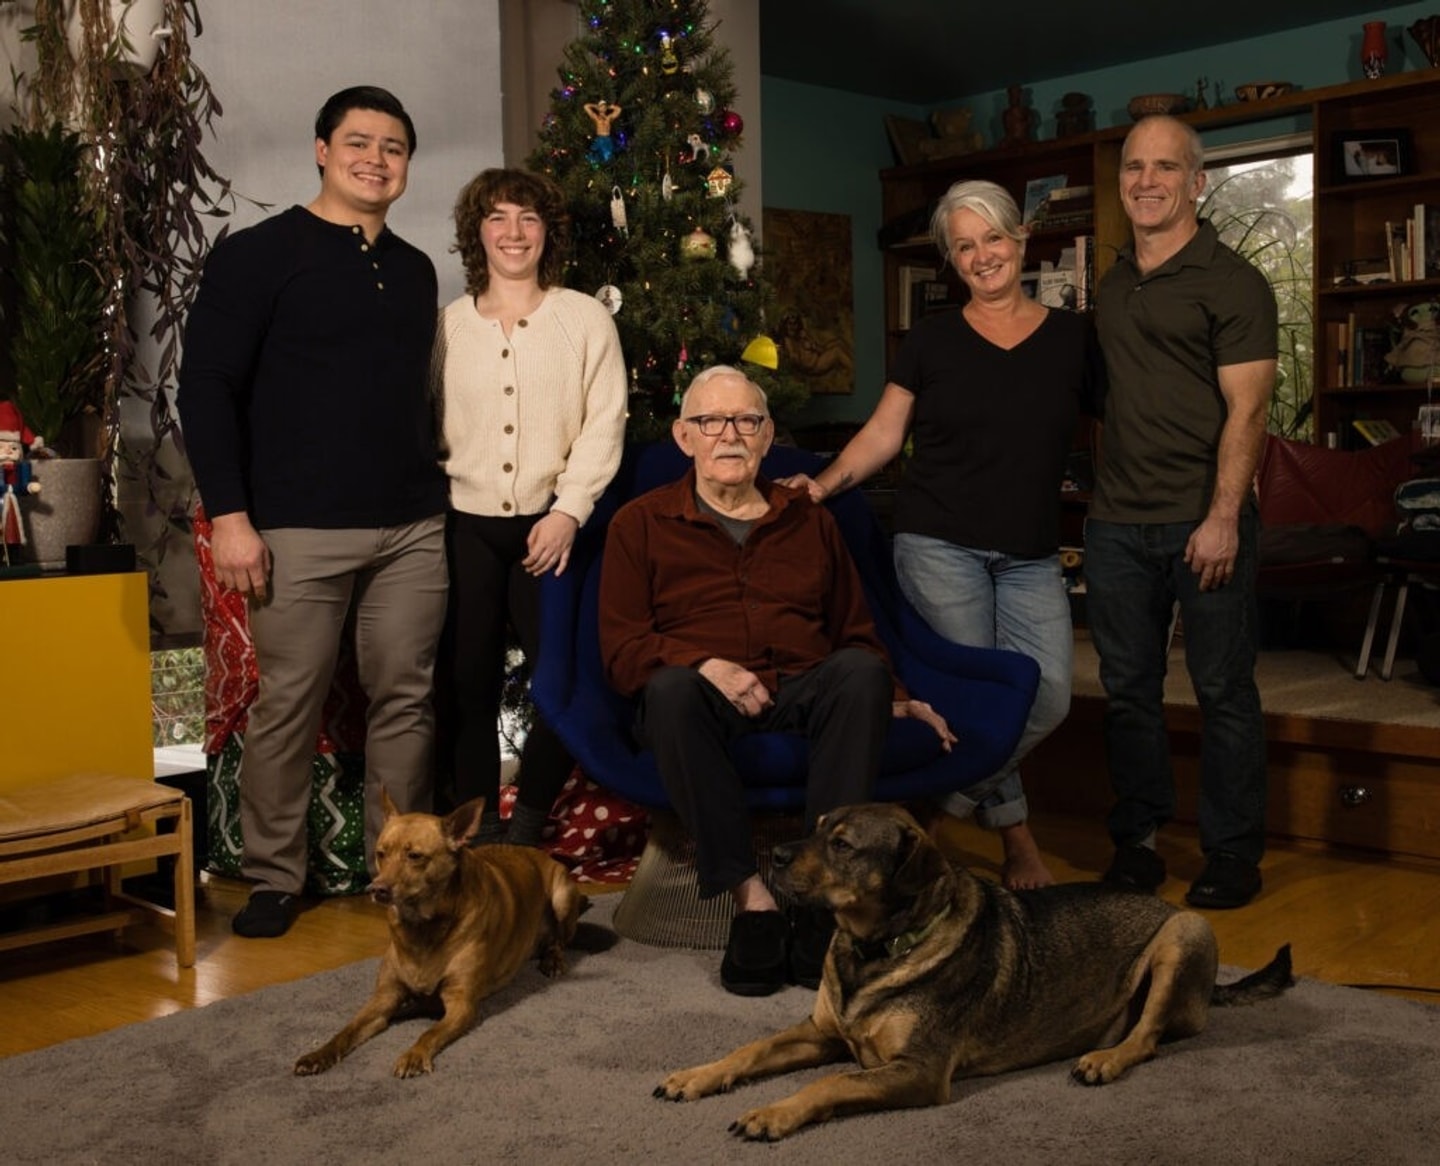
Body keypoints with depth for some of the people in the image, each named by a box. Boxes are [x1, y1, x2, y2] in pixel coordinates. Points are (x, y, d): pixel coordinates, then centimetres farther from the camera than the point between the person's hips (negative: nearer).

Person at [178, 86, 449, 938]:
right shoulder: (259, 255, -2)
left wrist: (432, 483, 15)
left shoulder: (415, 270, 15)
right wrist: (230, 515, -12)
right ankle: (275, 877, 16)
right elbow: (206, 388, -6)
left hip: (413, 528, 5)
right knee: (289, 703, 1)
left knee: (405, 699, 7)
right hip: (300, 531, -4)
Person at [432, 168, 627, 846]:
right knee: (465, 684, 3)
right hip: (463, 527, 2)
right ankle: (477, 833, 17)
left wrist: (568, 511, -10)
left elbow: (605, 423, -1)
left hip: (548, 526, -1)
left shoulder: (585, 318, 5)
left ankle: (528, 826, 18)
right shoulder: (447, 326, 10)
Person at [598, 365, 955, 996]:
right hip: (704, 704, -2)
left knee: (864, 672, -30)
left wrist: (892, 697, 4)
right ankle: (750, 896, -35)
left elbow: (855, 635, 24)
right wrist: (704, 666, -15)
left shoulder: (808, 520, 23)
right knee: (670, 690, -36)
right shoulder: (640, 523, 13)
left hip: (801, 697, 2)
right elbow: (621, 649, 3)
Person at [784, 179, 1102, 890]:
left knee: (1051, 695, -8)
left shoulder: (1072, 337, 7)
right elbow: (884, 433, 7)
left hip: (1030, 557, 2)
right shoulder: (932, 341, 4)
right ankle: (1013, 830, 20)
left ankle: (966, 786, 19)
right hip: (939, 544, -2)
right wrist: (824, 484, -7)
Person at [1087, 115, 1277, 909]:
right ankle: (1136, 840, 21)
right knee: (1128, 688, 9)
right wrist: (1097, 492, 11)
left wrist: (1222, 518, -18)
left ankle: (1232, 853, 13)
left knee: (1223, 691, 3)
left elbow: (1246, 409, -11)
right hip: (1117, 521, 6)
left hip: (1203, 522, -5)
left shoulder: (1231, 283, -4)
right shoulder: (1111, 285, 15)